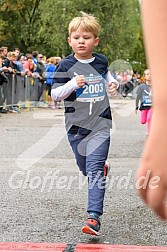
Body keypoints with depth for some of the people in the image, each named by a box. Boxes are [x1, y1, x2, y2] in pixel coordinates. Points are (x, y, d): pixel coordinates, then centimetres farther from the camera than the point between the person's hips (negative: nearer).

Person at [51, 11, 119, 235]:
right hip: (76, 125, 1)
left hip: (100, 124, -1)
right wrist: (72, 84, -21)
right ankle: (102, 166, 51)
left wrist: (113, 83, 6)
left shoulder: (101, 61, 4)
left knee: (94, 170, -12)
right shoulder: (66, 66, -5)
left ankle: (94, 217, -15)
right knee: (85, 169, 16)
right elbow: (55, 94, -5)